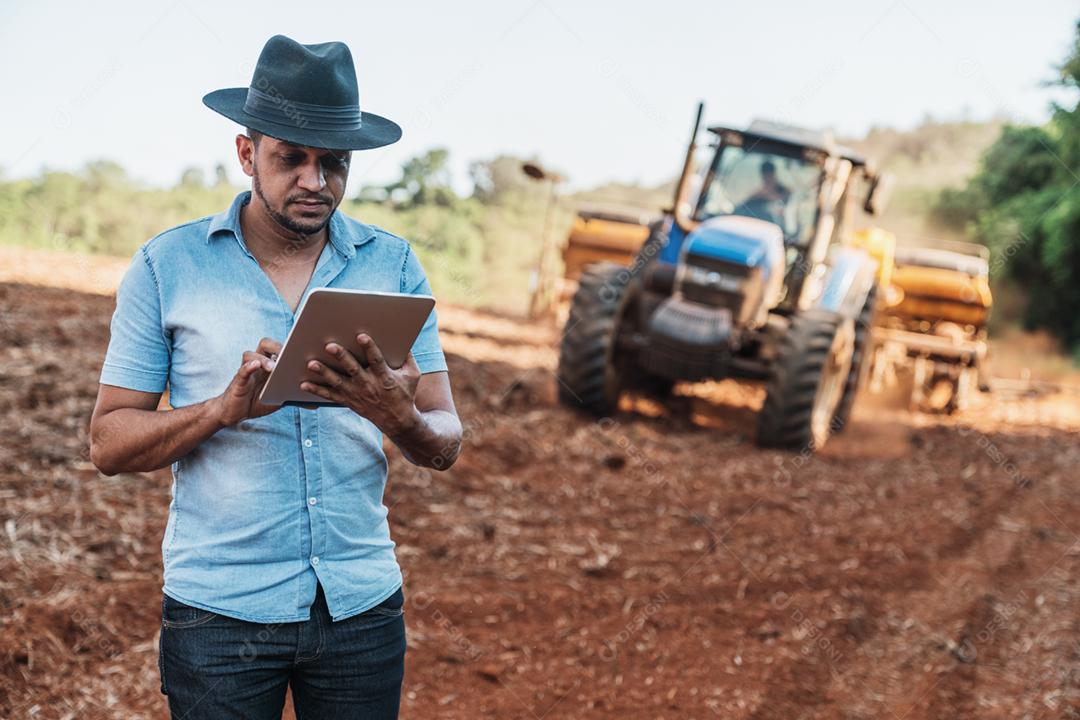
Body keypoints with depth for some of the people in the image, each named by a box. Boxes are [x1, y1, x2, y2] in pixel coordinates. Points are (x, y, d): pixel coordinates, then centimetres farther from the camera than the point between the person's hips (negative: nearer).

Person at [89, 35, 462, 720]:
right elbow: (109, 443, -2)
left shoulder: (394, 264, 4)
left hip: (363, 604, 2)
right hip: (220, 608, -2)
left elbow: (446, 443, 2)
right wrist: (227, 407, -19)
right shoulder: (168, 266, -1)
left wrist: (399, 416, -20)